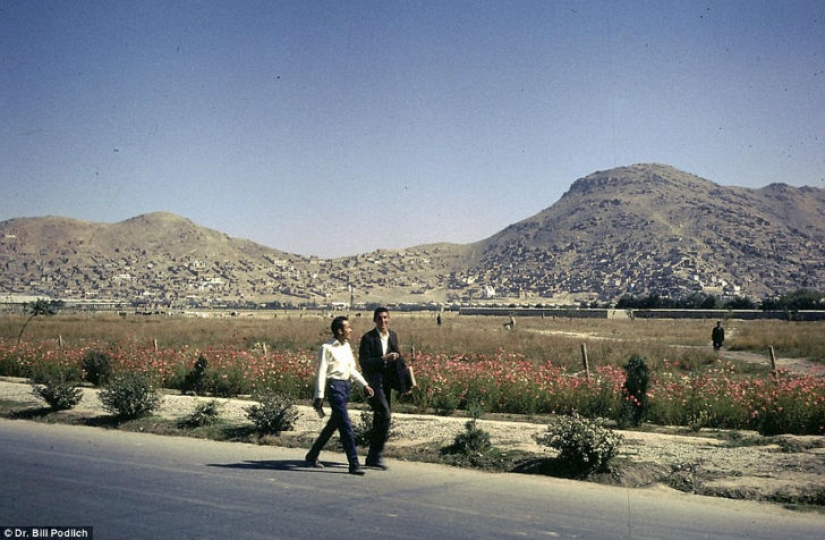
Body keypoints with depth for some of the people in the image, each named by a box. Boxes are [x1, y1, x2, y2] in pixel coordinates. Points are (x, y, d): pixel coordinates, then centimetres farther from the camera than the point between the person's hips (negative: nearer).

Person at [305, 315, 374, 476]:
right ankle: (354, 465, -7)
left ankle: (312, 456, 31)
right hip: (335, 386, -9)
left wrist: (365, 385, 12)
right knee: (346, 426, -10)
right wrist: (319, 397, -15)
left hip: (346, 386, 9)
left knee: (333, 424, 16)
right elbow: (321, 372, -12)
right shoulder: (327, 348, -10)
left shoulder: (347, 346, 13)